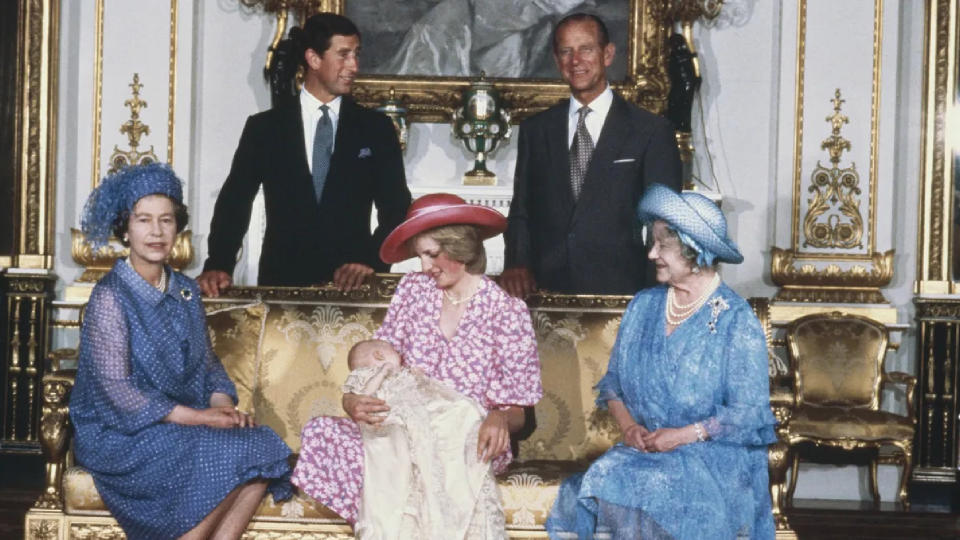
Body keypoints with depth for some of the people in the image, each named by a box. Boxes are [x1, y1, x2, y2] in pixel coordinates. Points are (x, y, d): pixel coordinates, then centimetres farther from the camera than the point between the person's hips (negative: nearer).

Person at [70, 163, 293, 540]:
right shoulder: (110, 296, -11)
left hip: (184, 422, 6)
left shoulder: (184, 292, 10)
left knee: (263, 448, -19)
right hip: (121, 433, -6)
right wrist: (197, 416, -21)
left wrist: (223, 405, -9)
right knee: (226, 457, -26)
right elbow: (115, 388, -17)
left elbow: (207, 364, 13)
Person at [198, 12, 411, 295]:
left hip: (352, 284, 0)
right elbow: (234, 202, 3)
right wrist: (218, 265, -13)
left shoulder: (376, 129, 9)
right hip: (281, 281, 0)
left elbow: (397, 209, 5)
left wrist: (371, 261, -13)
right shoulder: (264, 128, 7)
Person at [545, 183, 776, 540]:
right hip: (644, 449, 5)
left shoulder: (736, 320, -6)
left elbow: (749, 413, -9)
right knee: (598, 481, -25)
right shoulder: (644, 306, 10)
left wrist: (682, 435, -16)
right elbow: (613, 379, 14)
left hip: (715, 456, -4)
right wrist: (627, 424, -6)